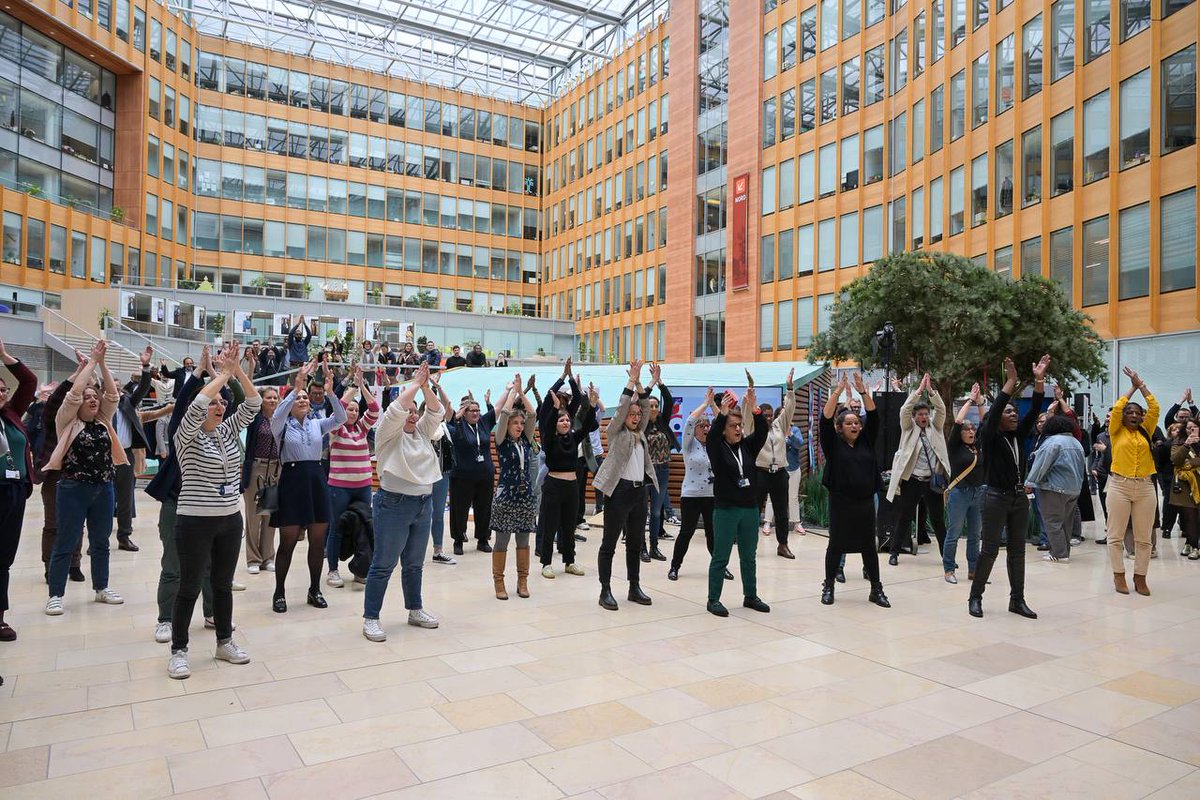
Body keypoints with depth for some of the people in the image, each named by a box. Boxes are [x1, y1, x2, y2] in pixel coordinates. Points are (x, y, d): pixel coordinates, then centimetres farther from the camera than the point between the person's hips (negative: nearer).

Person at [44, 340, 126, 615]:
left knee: (100, 542, 13)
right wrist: (92, 361, -9)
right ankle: (55, 595, 10)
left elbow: (112, 393, 1)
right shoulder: (67, 422, -2)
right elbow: (74, 391, -14)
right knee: (65, 544, 2)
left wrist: (103, 363, -4)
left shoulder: (104, 421, 10)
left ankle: (101, 589, 24)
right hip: (74, 489, -5)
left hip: (104, 489, 5)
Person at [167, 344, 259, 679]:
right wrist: (223, 373, -20)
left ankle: (224, 643, 25)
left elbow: (253, 404, -1)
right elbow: (196, 405, -28)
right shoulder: (187, 437, -9)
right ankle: (178, 651, 16)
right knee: (190, 587, 4)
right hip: (195, 521, -6)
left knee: (223, 584, 14)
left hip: (230, 519, 6)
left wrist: (238, 370, -12)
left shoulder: (228, 431, 7)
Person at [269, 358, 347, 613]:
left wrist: (331, 392, -17)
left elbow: (340, 418, -4)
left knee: (318, 539, 7)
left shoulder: (317, 425, 12)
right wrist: (296, 386, -29)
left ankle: (315, 590, 20)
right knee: (288, 541, 1)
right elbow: (277, 415, -22)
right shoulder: (282, 426, 1)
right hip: (292, 479, -4)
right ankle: (279, 593, 14)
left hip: (316, 478, 4)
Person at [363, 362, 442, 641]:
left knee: (414, 564, 16)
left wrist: (426, 386, -11)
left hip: (423, 503, 7)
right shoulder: (388, 433, -5)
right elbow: (396, 410, -22)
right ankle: (370, 618, 7)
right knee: (383, 565, -1)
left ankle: (415, 610, 28)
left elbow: (436, 412, 0)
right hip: (394, 504, -6)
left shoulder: (422, 432, 12)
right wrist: (415, 383, -15)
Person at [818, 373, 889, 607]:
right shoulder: (833, 443, -1)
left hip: (865, 501, 3)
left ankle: (876, 589, 20)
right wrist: (838, 392, -16)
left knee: (869, 546, 10)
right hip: (840, 501, -3)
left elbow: (873, 416, 1)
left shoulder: (866, 442, 8)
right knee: (836, 544, 6)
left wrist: (863, 391, -8)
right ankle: (829, 586, 19)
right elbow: (826, 418, -12)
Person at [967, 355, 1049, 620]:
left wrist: (1039, 380, -10)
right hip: (996, 497, -6)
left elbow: (1033, 411, 1)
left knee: (1017, 550, 9)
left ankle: (1017, 600, 17)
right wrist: (1010, 382, -25)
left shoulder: (1018, 436, 9)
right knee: (990, 549, -2)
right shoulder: (989, 437, -6)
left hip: (1019, 498, 6)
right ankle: (975, 597, 8)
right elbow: (992, 412, -22)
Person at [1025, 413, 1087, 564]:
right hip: (1074, 489, 8)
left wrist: (1030, 482, -12)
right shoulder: (1077, 442, 13)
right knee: (1066, 521, 15)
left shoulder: (1052, 441, -13)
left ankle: (1060, 554, -3)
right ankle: (1064, 551, 20)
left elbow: (1041, 464, -17)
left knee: (1053, 522, -3)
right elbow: (1083, 467, 18)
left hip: (1054, 489, -8)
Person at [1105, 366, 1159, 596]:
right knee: (1116, 535, 1)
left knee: (1144, 537, 6)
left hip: (1145, 487, 3)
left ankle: (1140, 577, 15)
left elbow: (1154, 408, 3)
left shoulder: (1145, 431, 11)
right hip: (1120, 485, -3)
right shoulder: (1117, 432, 4)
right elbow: (1117, 407, -7)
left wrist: (1141, 386, 7)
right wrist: (1133, 387, 5)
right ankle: (1119, 575, 11)